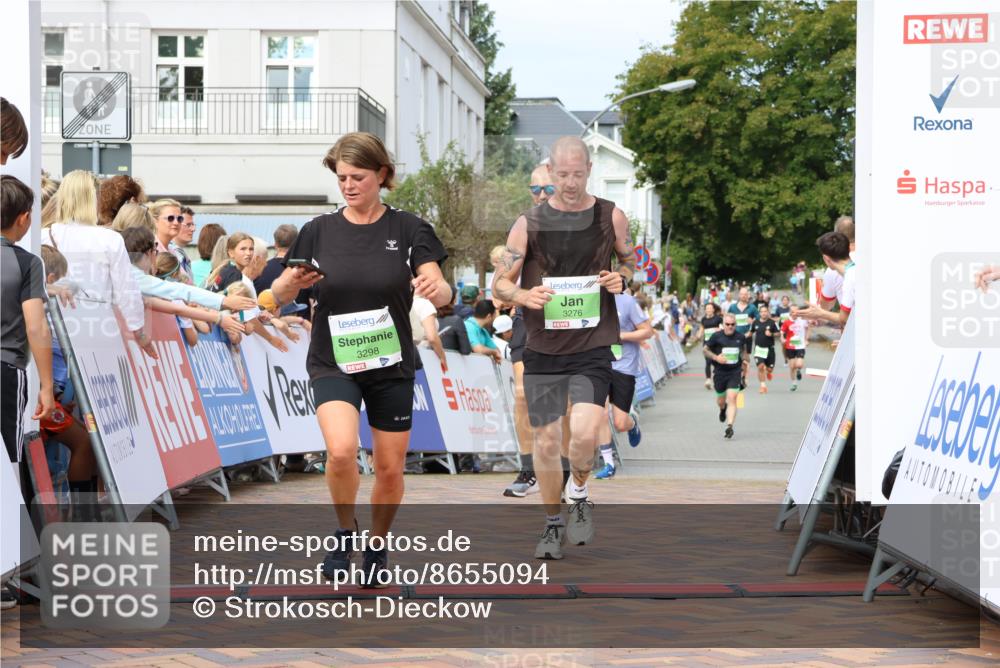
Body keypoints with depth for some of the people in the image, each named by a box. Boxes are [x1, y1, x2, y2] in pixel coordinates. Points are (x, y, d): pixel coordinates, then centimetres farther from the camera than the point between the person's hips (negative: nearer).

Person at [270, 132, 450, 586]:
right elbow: (278, 295, 1)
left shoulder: (408, 229, -3)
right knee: (341, 450, -25)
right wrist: (290, 284, -22)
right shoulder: (319, 231, 0)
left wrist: (436, 288, -36)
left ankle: (377, 545, 33)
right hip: (333, 363, -1)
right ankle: (344, 531, 2)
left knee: (390, 469, 6)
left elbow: (442, 294, -12)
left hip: (391, 365, 1)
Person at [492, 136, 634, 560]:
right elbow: (500, 284, 3)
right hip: (542, 349, 1)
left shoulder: (611, 216, 1)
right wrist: (524, 296, -19)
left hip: (592, 348, -1)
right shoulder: (529, 224, -1)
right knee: (546, 440, 4)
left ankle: (579, 494, 13)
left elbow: (629, 260, 18)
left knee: (584, 433, -18)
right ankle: (553, 524, 23)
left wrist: (621, 278, -5)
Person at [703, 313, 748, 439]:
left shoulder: (740, 337, 1)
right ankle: (723, 409, 51)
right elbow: (705, 350, 1)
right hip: (720, 372, 0)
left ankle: (729, 426, -17)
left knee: (732, 399, -15)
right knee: (721, 400, 14)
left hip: (735, 372, 0)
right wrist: (716, 357, -14)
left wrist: (744, 360, 7)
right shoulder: (716, 336, -6)